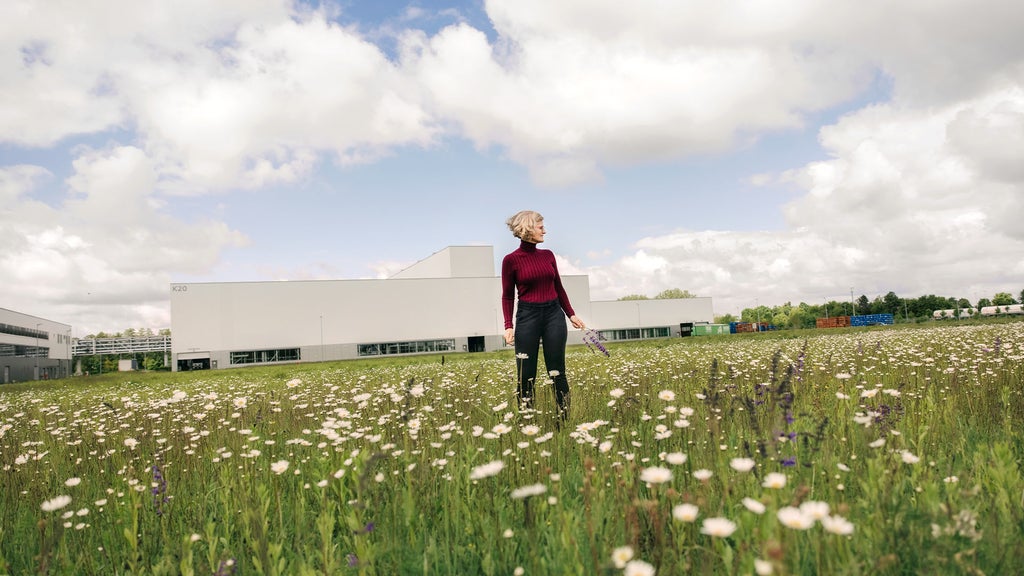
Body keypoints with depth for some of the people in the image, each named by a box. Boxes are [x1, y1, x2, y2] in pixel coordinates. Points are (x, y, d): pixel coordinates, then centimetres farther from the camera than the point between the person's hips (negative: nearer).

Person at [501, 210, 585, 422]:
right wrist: (508, 326, -9)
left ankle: (564, 418, 13)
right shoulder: (511, 259, -3)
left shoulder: (548, 255, 8)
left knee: (557, 372, 5)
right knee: (526, 375, 3)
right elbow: (507, 296, 0)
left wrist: (571, 314, 12)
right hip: (528, 316, -3)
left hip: (554, 314, 3)